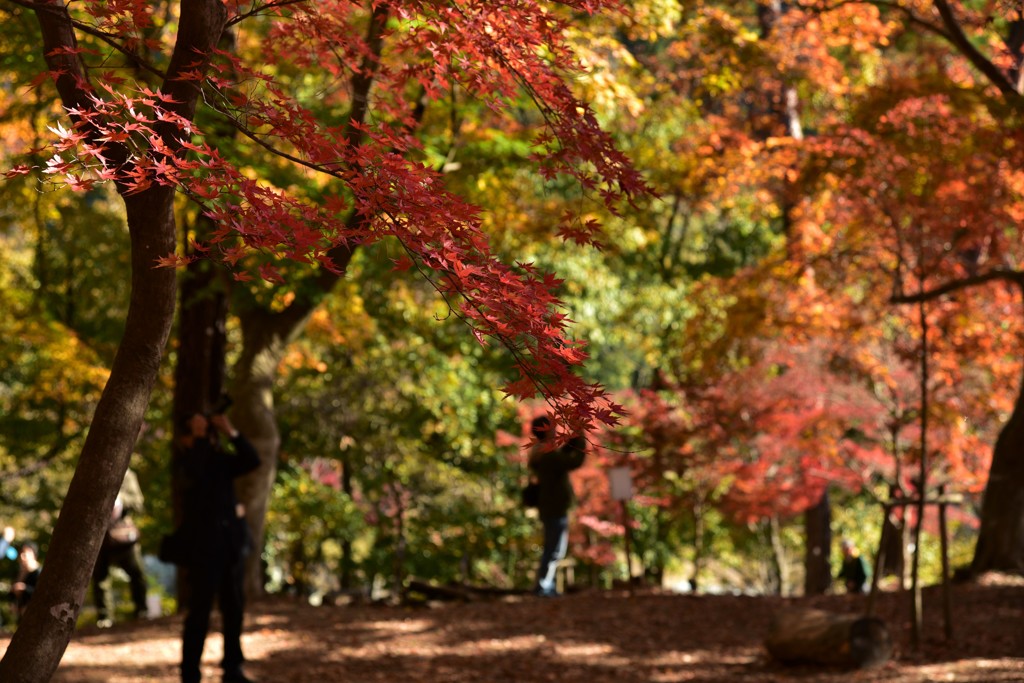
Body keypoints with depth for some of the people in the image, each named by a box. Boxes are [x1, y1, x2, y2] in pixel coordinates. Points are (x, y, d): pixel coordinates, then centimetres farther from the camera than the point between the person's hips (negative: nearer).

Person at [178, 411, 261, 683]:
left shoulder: (222, 460, 12)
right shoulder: (187, 461, -2)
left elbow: (252, 460, 0)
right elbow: (194, 472, -24)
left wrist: (231, 432, -7)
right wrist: (198, 437, -17)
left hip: (231, 544, 6)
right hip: (202, 547, -6)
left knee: (233, 609, 10)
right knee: (199, 612, -6)